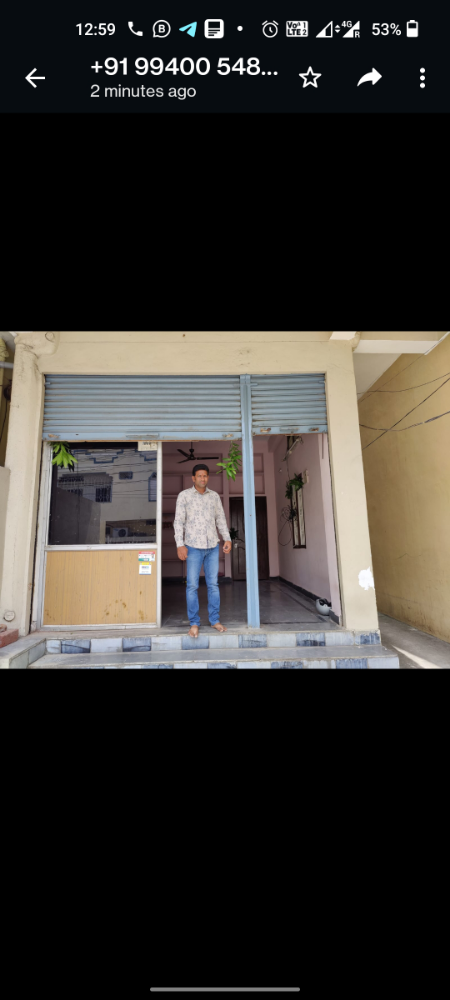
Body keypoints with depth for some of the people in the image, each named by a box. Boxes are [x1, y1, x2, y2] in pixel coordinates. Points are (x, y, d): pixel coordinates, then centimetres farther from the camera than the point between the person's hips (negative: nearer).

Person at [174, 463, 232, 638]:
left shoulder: (214, 496, 9)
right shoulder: (184, 495, 0)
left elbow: (221, 519, 12)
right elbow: (178, 521, -3)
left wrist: (227, 539, 3)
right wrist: (180, 544, -11)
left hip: (213, 546, 3)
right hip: (193, 546, -3)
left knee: (213, 584, 7)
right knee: (192, 585, 0)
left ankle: (215, 620, 19)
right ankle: (194, 623, 12)